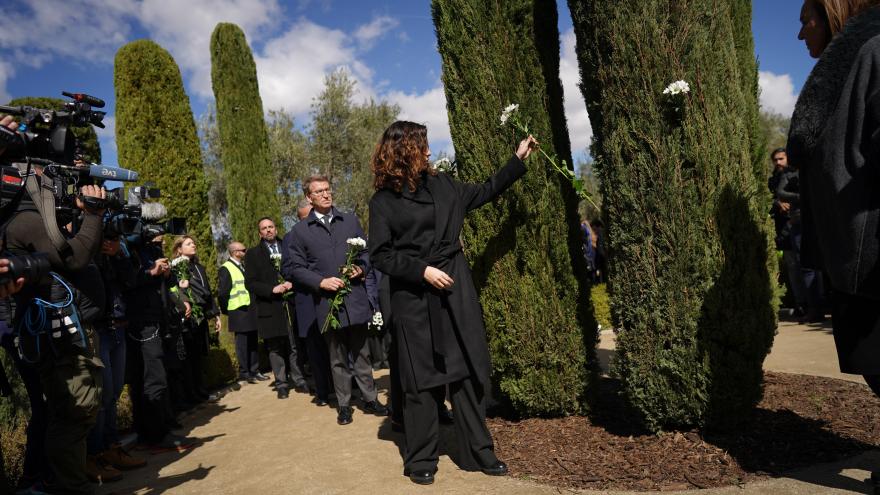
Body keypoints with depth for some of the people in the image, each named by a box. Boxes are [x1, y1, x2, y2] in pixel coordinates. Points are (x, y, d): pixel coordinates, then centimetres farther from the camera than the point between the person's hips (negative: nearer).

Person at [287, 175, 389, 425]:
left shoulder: (350, 220, 8)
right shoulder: (300, 230, 3)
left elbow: (366, 251, 12)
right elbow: (297, 268, 1)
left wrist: (362, 268, -8)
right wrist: (321, 282, -13)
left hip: (356, 298, 1)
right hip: (327, 302, -1)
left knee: (361, 353, 10)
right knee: (337, 358, 9)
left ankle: (370, 399, 22)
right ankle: (344, 405, 20)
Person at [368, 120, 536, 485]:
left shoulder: (441, 184, 9)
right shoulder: (383, 201, -4)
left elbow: (482, 193, 21)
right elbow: (380, 255, -7)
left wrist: (518, 160, 21)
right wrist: (423, 270, -15)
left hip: (455, 288, 5)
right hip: (414, 297, -4)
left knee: (470, 370, 7)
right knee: (422, 378, 3)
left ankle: (477, 452, 21)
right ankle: (420, 460, 18)